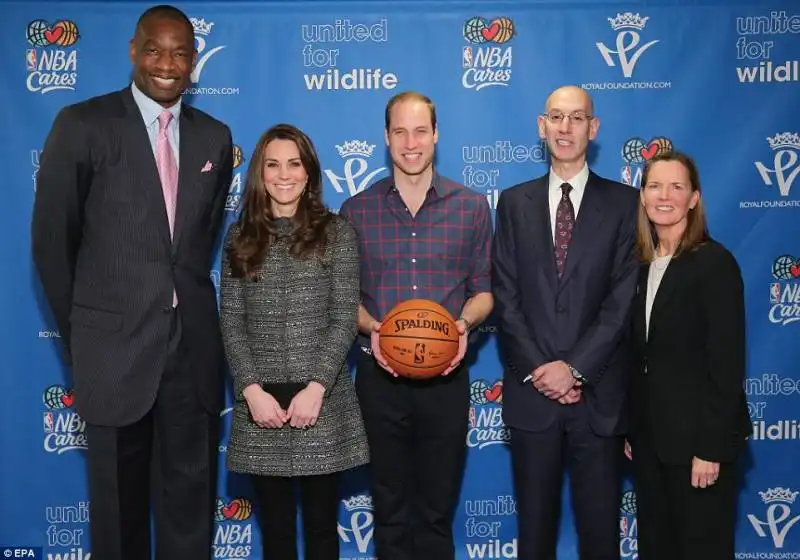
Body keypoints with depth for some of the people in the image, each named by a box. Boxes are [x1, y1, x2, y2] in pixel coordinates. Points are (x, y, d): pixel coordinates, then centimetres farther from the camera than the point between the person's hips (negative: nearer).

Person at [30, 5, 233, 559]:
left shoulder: (215, 137, 7)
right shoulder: (83, 124, -5)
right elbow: (52, 238, 0)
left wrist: (188, 299, 12)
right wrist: (80, 330, 5)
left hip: (194, 339, 3)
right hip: (116, 342, -3)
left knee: (191, 487, 12)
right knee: (119, 493, 12)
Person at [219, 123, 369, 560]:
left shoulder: (336, 233, 2)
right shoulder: (241, 237, 8)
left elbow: (345, 319, -4)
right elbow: (230, 321, 3)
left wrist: (316, 387, -14)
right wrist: (252, 389, -10)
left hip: (322, 400, -1)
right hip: (260, 400, 2)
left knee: (321, 523, 9)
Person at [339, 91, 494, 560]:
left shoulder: (472, 207, 2)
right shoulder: (356, 211, 2)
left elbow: (484, 291, 6)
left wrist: (463, 323, -13)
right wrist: (370, 328, -13)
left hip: (446, 375, 0)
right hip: (381, 375, 1)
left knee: (437, 510, 12)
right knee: (390, 508, 14)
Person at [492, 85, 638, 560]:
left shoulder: (624, 203, 2)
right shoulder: (514, 203, 8)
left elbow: (624, 299, -6)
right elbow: (505, 296, 1)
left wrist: (574, 367, -14)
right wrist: (535, 370, -9)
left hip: (599, 393, -1)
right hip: (531, 391, 2)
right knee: (535, 520, 12)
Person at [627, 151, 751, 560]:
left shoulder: (715, 262, -13)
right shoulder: (641, 264, 7)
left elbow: (726, 363, -16)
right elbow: (638, 358, 10)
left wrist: (711, 447, -18)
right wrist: (631, 429, 9)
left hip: (697, 435, -7)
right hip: (650, 434, 7)